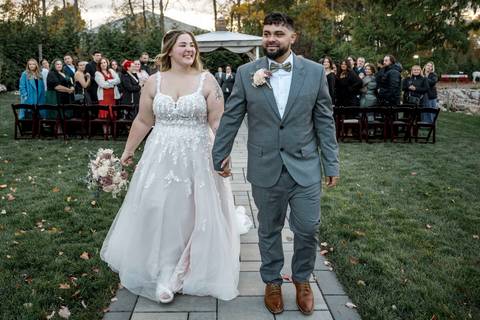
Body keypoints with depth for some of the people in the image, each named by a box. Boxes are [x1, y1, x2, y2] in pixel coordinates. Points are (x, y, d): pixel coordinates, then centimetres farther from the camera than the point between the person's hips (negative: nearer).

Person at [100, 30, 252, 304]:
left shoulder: (207, 80, -3)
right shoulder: (154, 82, 3)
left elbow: (217, 121, -6)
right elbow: (143, 122, 9)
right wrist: (128, 151, 12)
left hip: (197, 158, -1)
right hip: (161, 158, 2)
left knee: (194, 215, 8)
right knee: (159, 213, 4)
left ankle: (192, 270, 31)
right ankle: (164, 272, 21)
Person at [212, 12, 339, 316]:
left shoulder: (315, 71, -2)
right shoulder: (246, 73, -2)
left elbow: (325, 122, 1)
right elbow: (230, 119, 3)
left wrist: (332, 164, 1)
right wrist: (220, 156, 7)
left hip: (305, 167, 0)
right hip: (265, 168, 0)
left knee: (308, 229, 6)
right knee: (269, 230, 14)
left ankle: (302, 279, 34)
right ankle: (272, 281, 36)